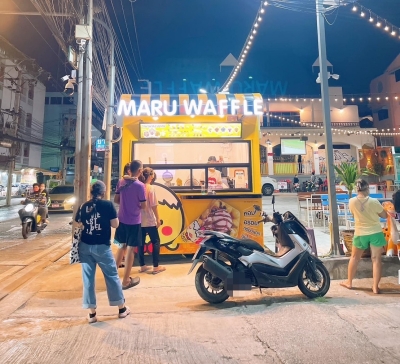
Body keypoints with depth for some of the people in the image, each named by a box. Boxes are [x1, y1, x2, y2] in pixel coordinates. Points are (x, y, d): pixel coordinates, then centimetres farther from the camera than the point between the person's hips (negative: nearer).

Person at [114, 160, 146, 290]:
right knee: (130, 249, 4)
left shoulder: (121, 182, 0)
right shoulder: (140, 185, -18)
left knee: (122, 246, 22)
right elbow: (143, 206, -12)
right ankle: (126, 281, 15)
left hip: (122, 219, 6)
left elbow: (116, 200, 8)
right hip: (134, 221, -6)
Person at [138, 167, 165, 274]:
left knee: (141, 242, 12)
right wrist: (158, 218, -6)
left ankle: (142, 266, 21)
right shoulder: (151, 187, -13)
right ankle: (156, 267, 11)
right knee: (156, 242, 7)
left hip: (139, 220, 6)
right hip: (149, 220, -6)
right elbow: (153, 205, -14)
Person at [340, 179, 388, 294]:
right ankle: (375, 287, 11)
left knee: (354, 258, 15)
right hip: (376, 233, -1)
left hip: (360, 234, 1)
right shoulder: (374, 201, -15)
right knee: (376, 259, 7)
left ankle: (349, 282, 25)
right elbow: (385, 215, -2)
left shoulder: (352, 202, -11)